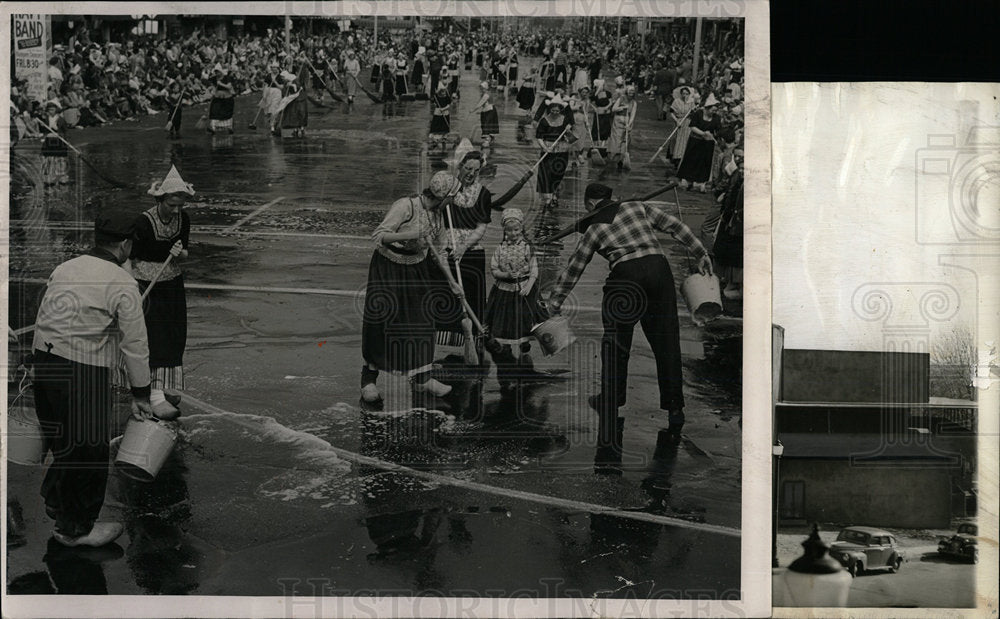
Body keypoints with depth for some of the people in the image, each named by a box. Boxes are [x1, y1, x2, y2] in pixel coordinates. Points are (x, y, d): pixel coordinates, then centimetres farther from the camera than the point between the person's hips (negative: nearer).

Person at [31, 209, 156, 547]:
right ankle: (78, 529, 19)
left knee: (62, 442, 21)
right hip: (83, 372, -7)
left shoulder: (63, 269, 13)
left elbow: (42, 320, 14)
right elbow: (135, 343, -5)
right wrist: (141, 394, 3)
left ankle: (59, 511, 36)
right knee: (90, 448, 7)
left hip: (42, 361, 7)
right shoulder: (121, 282, -7)